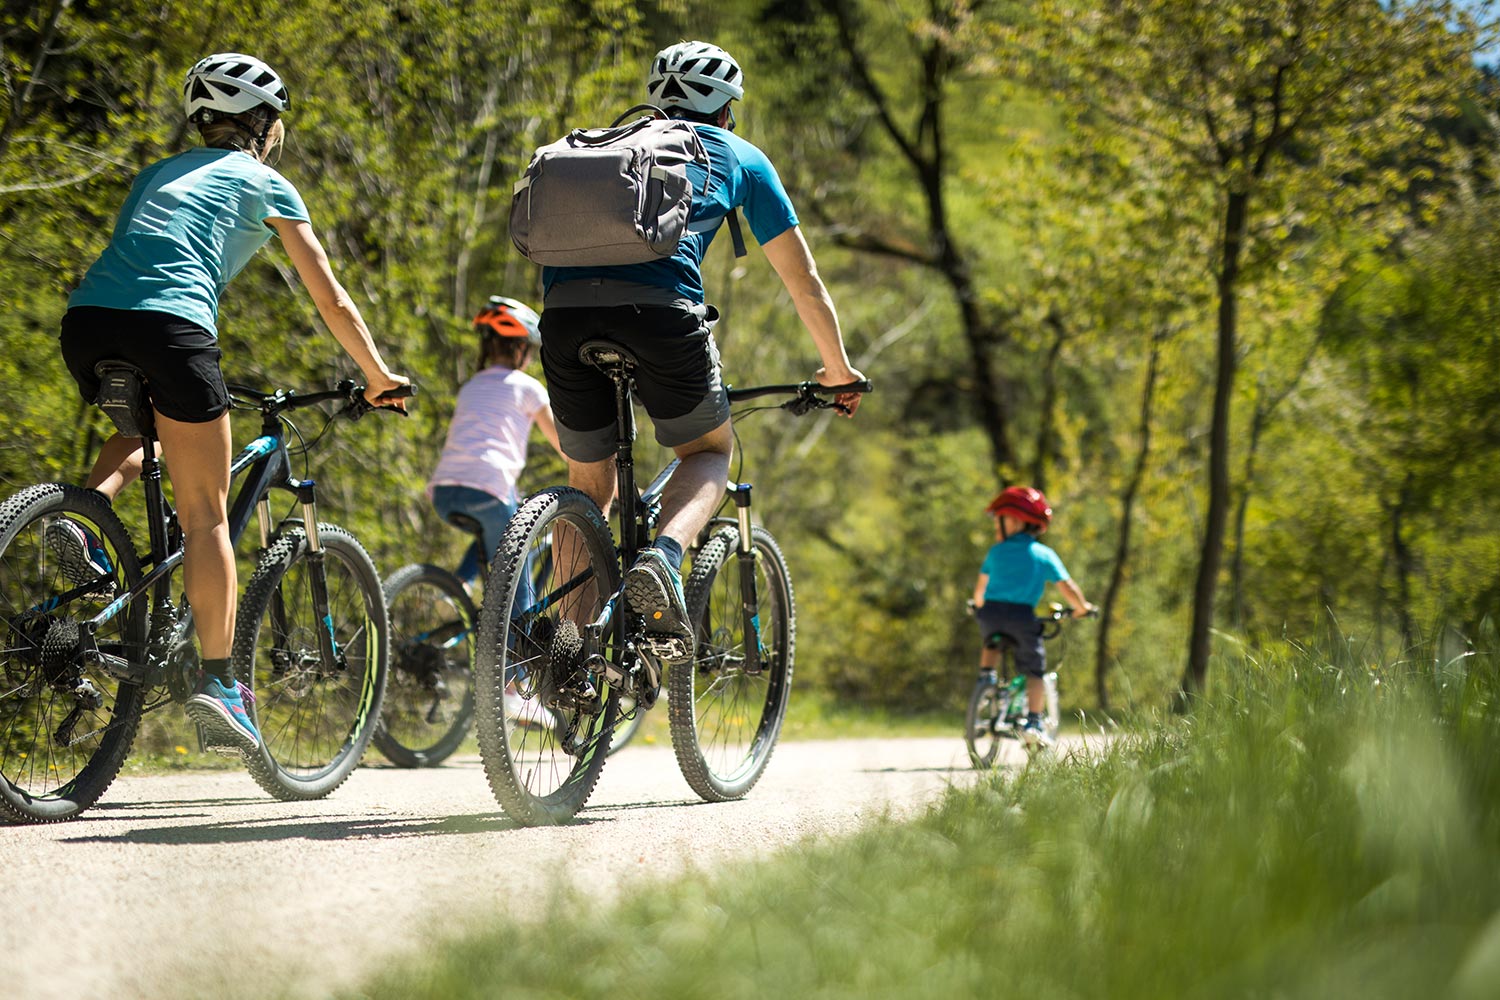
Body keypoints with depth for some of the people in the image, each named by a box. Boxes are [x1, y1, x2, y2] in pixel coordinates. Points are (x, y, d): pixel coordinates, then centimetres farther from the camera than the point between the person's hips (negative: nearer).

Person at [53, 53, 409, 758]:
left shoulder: (158, 174, 32)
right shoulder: (265, 184, 18)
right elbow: (332, 302, 20)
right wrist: (378, 378, 34)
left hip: (86, 321, 5)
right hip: (168, 327, -5)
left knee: (143, 432, 35)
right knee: (205, 515, 3)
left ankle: (81, 520, 6)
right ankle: (218, 684, -4)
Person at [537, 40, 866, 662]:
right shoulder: (738, 156, 26)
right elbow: (803, 280, 30)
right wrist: (838, 369, 46)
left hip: (565, 308, 3)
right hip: (661, 307, -3)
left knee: (588, 483, 21)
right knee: (709, 452, 21)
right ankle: (662, 559, -10)